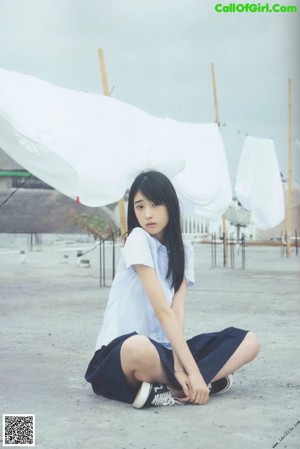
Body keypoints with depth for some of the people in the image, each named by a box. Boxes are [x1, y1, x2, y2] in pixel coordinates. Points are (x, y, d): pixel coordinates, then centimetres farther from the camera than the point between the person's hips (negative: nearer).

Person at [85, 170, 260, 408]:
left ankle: (171, 391, -22)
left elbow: (178, 309, -6)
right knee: (139, 348, -44)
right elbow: (163, 310, -18)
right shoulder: (138, 239, -11)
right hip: (120, 352, -7)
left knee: (248, 341, -7)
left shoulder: (184, 251, 8)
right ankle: (197, 383, -18)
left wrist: (179, 367, -22)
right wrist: (193, 372, -23)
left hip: (163, 349, 7)